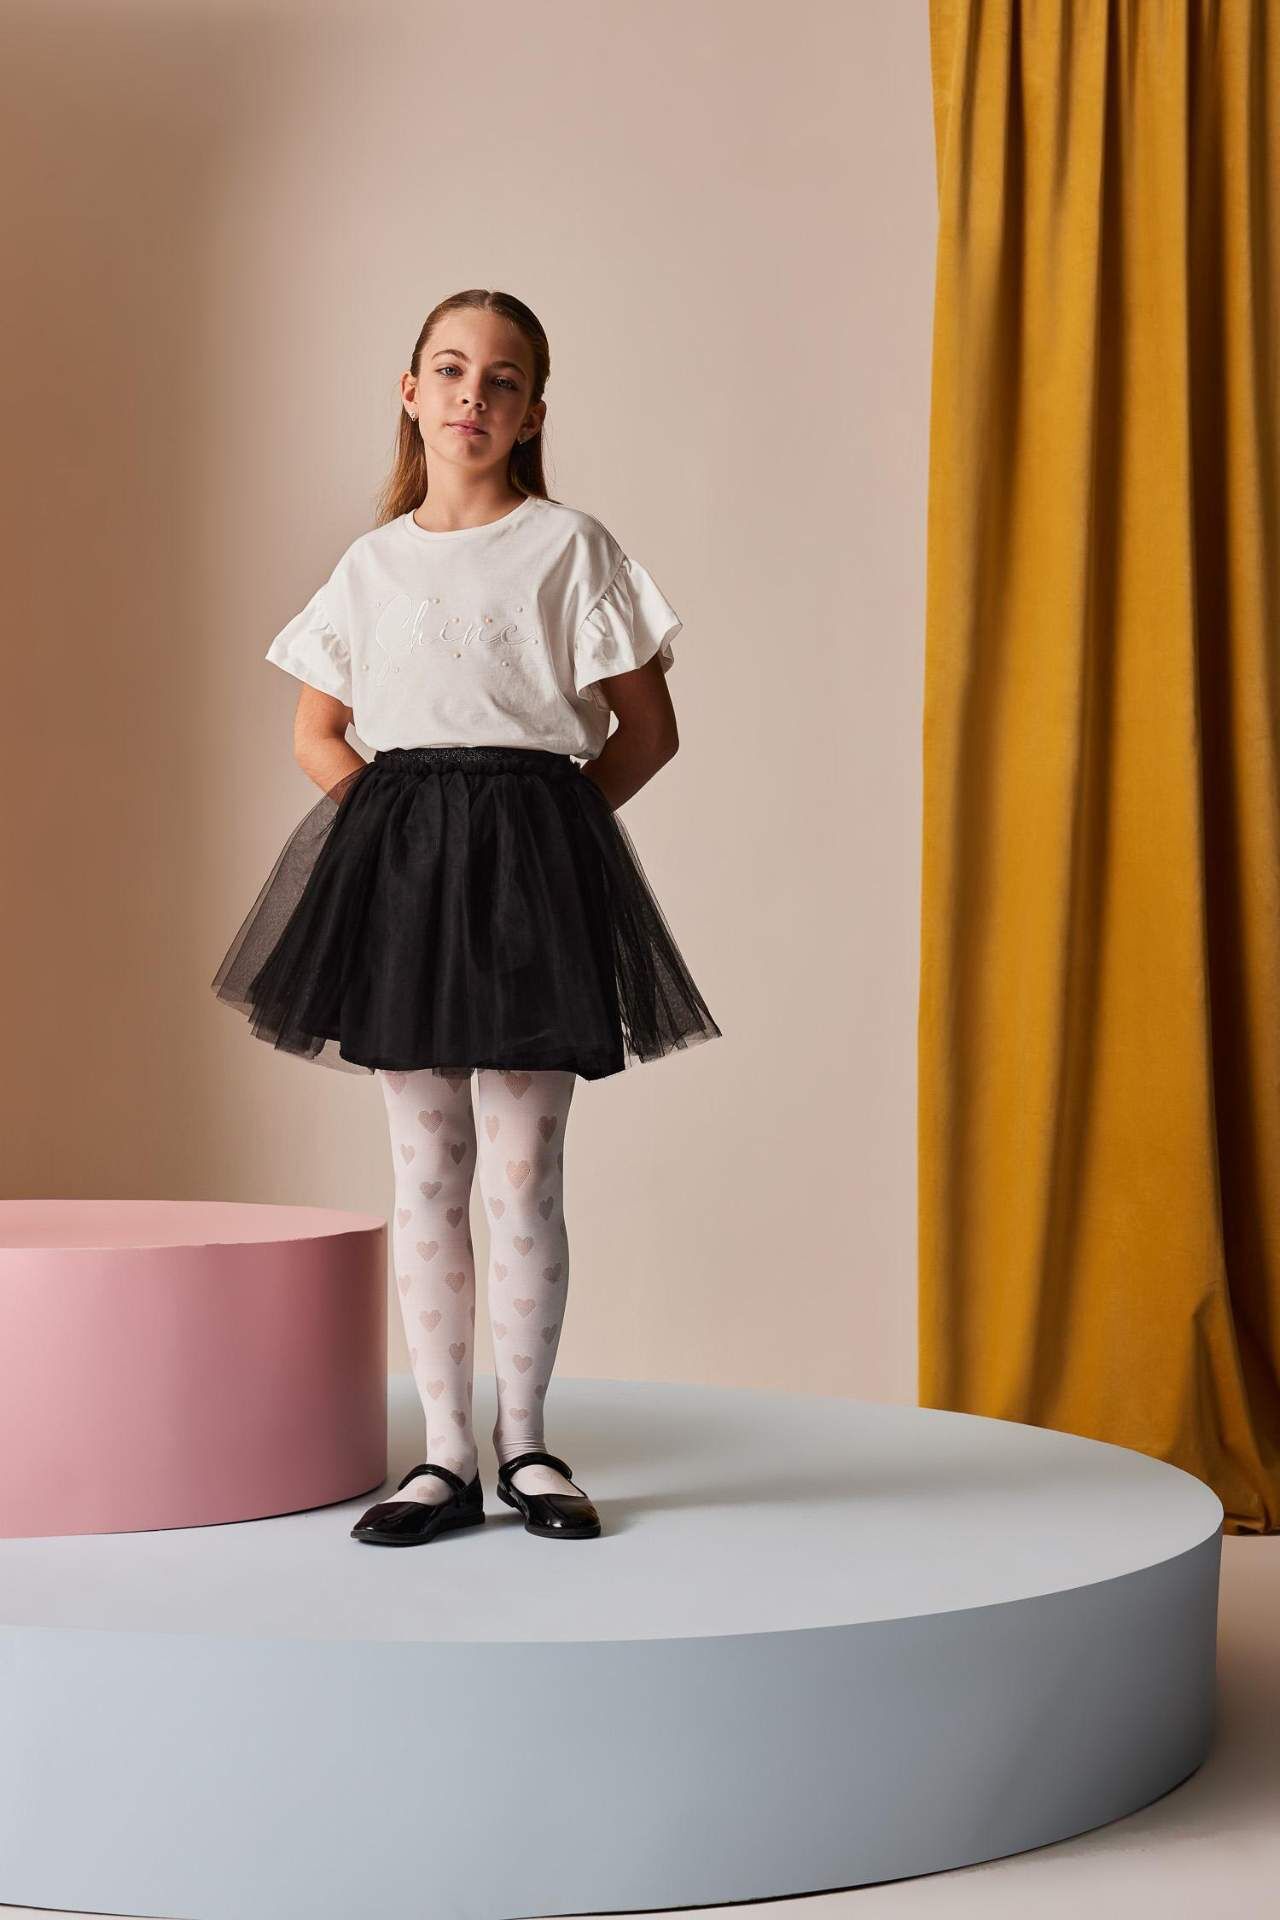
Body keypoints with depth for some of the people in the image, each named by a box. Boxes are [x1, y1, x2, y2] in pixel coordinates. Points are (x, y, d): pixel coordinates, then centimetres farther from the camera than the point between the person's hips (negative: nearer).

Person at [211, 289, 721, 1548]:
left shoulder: (568, 547, 3)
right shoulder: (372, 563, 13)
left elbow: (647, 730, 2)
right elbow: (314, 734, 17)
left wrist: (547, 821, -6)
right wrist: (384, 808, 1)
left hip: (527, 861, -3)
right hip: (394, 862, 3)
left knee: (522, 1173, 0)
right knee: (425, 1172, 4)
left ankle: (523, 1443, 14)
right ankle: (445, 1455, 11)